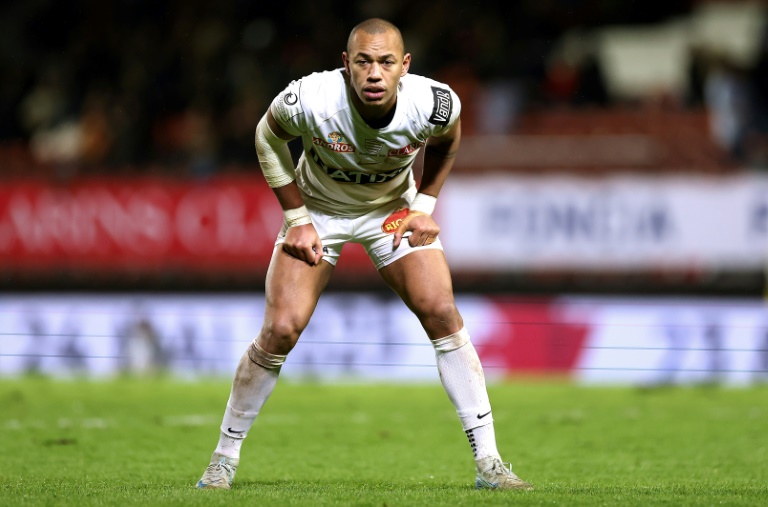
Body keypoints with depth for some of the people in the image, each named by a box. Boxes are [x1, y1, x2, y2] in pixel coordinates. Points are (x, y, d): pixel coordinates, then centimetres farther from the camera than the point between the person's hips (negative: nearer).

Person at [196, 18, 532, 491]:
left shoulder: (434, 104, -29)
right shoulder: (309, 100, -34)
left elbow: (447, 140, -1)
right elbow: (269, 138, -9)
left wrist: (424, 206, -6)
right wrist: (298, 219, -10)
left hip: (393, 209, 1)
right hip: (318, 208, -1)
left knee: (442, 314, -13)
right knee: (280, 331, -12)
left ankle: (488, 461, -6)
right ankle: (225, 456, 7)